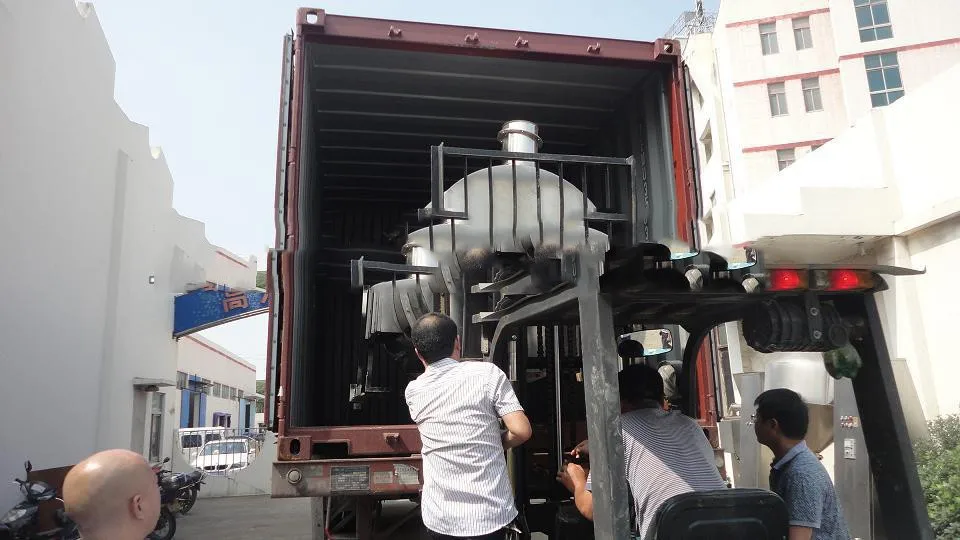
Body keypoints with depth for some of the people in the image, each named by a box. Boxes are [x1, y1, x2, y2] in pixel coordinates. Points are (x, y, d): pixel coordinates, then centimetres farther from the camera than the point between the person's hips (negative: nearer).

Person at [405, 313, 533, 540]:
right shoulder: (488, 373, -8)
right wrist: (497, 442, 7)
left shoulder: (412, 391, 2)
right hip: (489, 514, -2)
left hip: (439, 516, 3)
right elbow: (522, 430, -11)